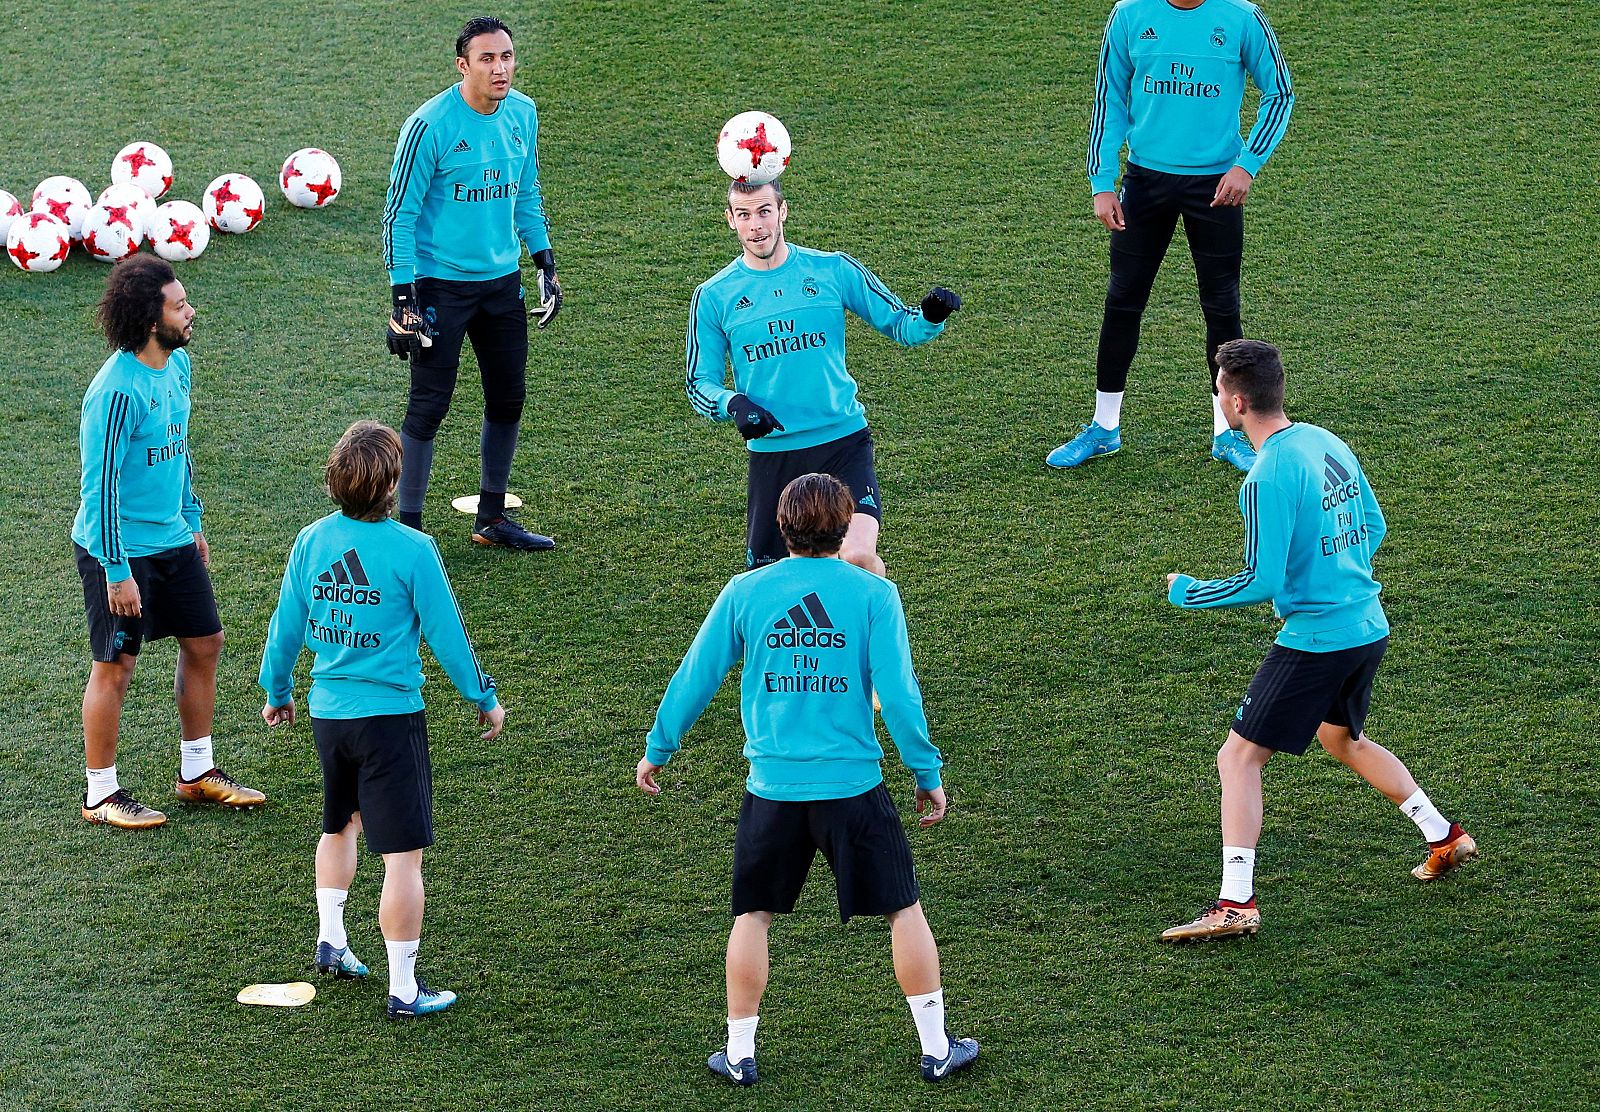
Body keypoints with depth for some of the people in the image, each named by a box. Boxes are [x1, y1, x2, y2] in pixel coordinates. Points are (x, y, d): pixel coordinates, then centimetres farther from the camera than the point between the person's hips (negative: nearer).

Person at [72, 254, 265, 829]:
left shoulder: (178, 363, 1)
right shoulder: (117, 391, -26)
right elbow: (100, 485, -23)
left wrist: (192, 520, 21)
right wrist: (117, 571, -21)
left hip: (172, 540, 8)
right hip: (120, 550, -8)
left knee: (204, 642, 14)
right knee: (115, 666, 2)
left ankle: (197, 771, 30)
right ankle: (101, 793, 16)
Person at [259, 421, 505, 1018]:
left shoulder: (311, 541, -2)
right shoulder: (412, 550, -16)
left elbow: (285, 626, 8)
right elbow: (446, 633, -8)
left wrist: (277, 690, 25)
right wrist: (485, 698, 6)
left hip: (326, 711, 6)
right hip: (390, 714, -6)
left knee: (340, 824, 30)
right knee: (403, 855, -1)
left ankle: (330, 940, 36)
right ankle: (404, 988, 0)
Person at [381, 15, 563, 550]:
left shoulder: (522, 114, 1)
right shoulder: (430, 125, -18)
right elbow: (399, 213, -13)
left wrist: (546, 266, 12)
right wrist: (402, 300, -16)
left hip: (502, 280, 6)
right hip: (440, 284, -6)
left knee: (508, 398, 12)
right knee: (429, 404, -3)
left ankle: (492, 519, 28)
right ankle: (408, 528, 6)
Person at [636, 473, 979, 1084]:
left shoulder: (745, 592, -1)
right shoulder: (873, 593, -6)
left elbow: (695, 677, 6)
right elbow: (898, 694, -8)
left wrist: (657, 750, 19)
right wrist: (927, 774, 2)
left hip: (772, 785, 2)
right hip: (853, 782, -2)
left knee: (754, 914, 17)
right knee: (904, 910, 11)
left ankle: (739, 1052, 19)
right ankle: (936, 1049, 16)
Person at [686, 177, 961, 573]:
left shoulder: (833, 269, 1)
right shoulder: (714, 296, 1)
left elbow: (902, 325, 7)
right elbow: (699, 384, 6)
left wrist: (931, 317, -16)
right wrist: (734, 405, -16)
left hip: (843, 440, -1)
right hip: (771, 451, 1)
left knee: (858, 556, -20)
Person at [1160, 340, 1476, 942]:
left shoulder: (1267, 478, -21)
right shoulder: (1326, 441, 5)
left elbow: (1264, 583, -21)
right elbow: (1373, 526, 16)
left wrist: (1186, 593, -7)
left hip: (1315, 638, -9)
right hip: (1369, 625, 9)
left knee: (1239, 758, -3)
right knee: (1342, 738, 32)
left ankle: (1235, 905, -10)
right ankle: (1445, 838, 38)